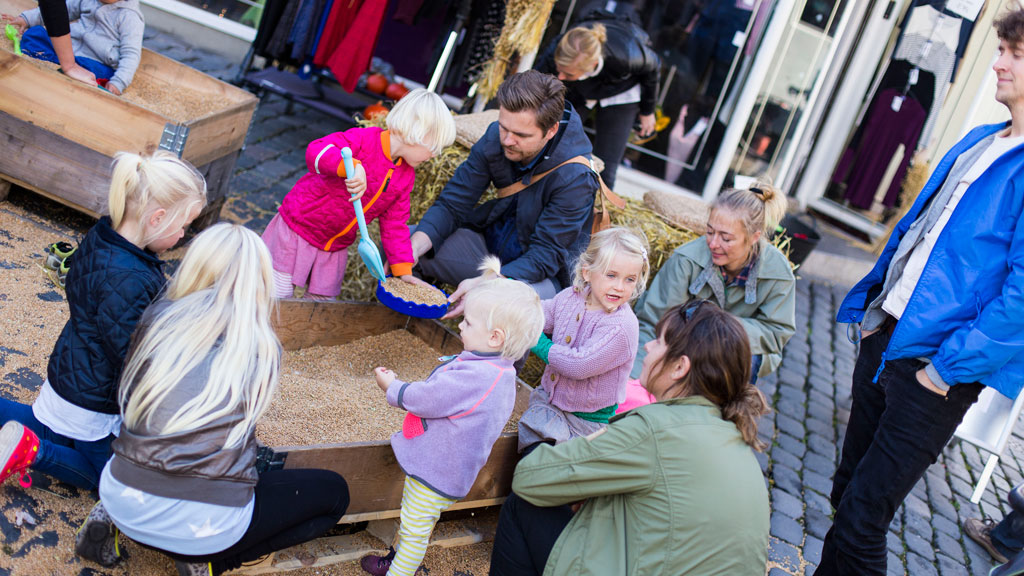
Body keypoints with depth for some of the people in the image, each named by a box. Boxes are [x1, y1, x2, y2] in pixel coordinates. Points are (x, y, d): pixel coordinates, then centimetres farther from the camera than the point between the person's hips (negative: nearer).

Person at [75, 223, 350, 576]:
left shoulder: (160, 315, 0)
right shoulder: (263, 348, -3)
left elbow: (127, 396, 14)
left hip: (125, 502, 5)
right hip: (204, 523, -4)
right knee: (333, 492, 15)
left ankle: (112, 521, 12)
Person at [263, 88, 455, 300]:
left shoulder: (406, 176, 1)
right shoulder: (364, 140, -20)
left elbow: (395, 223, 6)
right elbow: (316, 151, -34)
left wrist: (403, 269, 1)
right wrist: (351, 166, -51)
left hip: (336, 247, 7)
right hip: (299, 230, -6)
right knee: (277, 297, 0)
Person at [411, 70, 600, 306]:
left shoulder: (575, 178, -27)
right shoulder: (496, 137, -12)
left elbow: (545, 256, -25)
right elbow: (452, 204, -9)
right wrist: (415, 246, -28)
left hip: (542, 273, -5)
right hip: (489, 241, 5)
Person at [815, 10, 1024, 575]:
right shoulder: (976, 143, 12)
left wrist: (948, 366, -20)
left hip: (934, 365, -8)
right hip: (885, 337, 8)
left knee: (860, 520, -2)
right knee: (847, 491, 20)